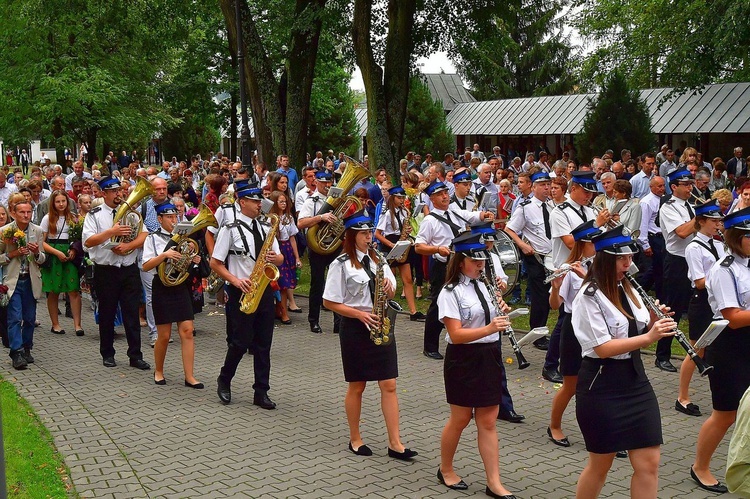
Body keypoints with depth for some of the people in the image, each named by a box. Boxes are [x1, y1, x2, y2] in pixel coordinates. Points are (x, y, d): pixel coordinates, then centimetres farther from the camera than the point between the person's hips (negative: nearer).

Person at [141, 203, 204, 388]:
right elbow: (145, 266, -9)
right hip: (162, 287, -4)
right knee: (164, 335, 2)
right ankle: (158, 371, 24)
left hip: (181, 287, 4)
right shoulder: (153, 238, -1)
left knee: (187, 331, -4)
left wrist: (193, 261, -3)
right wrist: (164, 255, -21)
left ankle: (189, 377, -1)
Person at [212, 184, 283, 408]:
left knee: (263, 344, 6)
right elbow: (215, 263, -6)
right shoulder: (230, 229, -5)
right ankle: (224, 381, 23)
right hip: (241, 291, -5)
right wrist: (236, 280, -18)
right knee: (241, 342, -2)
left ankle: (261, 392, 14)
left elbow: (280, 258, 15)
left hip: (264, 290, 5)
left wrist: (275, 258, -9)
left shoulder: (266, 229, 11)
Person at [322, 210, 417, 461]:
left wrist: (389, 289, -10)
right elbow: (330, 302, -9)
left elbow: (391, 293, 14)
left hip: (381, 326, 5)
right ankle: (355, 439, 23)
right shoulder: (342, 264, -8)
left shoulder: (378, 259, 9)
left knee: (389, 385, 1)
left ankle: (395, 444, 4)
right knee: (357, 386, 7)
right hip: (355, 328, -4)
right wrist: (360, 314, -18)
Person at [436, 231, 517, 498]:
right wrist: (489, 328, -33)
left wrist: (502, 312, -5)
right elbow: (456, 334, -20)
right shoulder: (451, 293, -12)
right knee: (460, 418, 7)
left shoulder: (484, 286, 9)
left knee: (488, 421, 7)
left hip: (489, 357, 6)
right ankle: (446, 470, 28)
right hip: (463, 360, -6)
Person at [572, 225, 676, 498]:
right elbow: (603, 348, -21)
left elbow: (639, 334, 12)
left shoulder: (627, 290, 9)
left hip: (635, 379, 7)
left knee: (649, 463, 3)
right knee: (601, 464, 6)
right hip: (601, 385, -7)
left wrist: (655, 322, -7)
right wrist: (649, 337, -26)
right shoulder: (589, 297, -13)